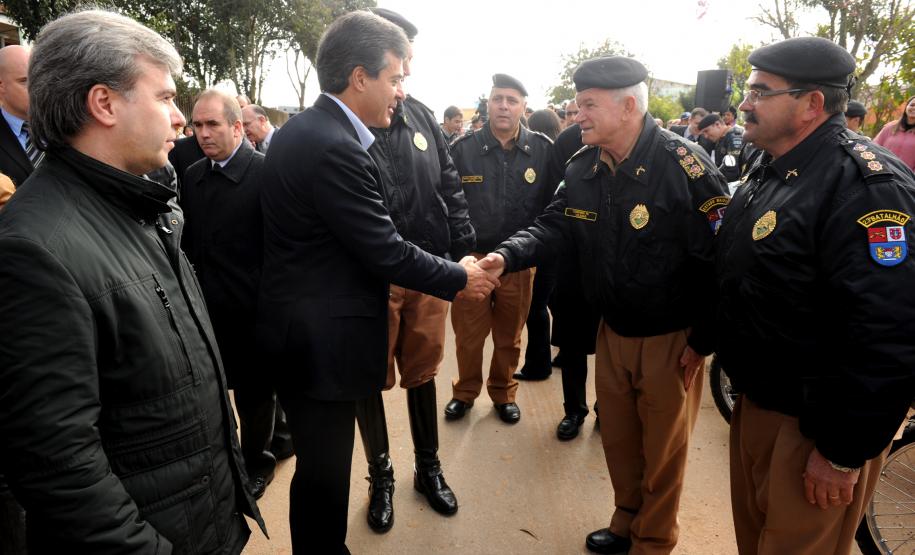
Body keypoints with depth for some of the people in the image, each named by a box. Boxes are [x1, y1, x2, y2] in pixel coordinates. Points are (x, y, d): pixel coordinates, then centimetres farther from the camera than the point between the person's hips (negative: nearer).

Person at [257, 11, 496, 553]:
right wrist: (460, 278, -6)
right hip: (320, 339, -10)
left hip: (303, 328, 10)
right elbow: (384, 249, -20)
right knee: (324, 468, 8)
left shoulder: (306, 129, 9)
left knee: (323, 462, 23)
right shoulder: (333, 146, -22)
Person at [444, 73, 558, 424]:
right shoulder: (463, 148, -3)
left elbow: (553, 204, 2)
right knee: (468, 334, 10)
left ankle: (503, 393, 35)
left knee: (509, 336, 15)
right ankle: (465, 392, 32)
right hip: (471, 257, 0)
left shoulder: (543, 151, -2)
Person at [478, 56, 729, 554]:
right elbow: (554, 228, -2)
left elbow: (718, 259, -19)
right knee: (617, 438, 21)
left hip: (671, 337, -5)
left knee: (662, 450, 13)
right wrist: (508, 255, -22)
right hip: (612, 330, 6)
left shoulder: (684, 163, -20)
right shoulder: (582, 168, -1)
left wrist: (703, 340, -16)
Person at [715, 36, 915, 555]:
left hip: (817, 424, -8)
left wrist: (844, 452, -22)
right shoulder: (769, 170, 6)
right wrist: (707, 341, 18)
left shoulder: (866, 184, -23)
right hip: (756, 400, 8)